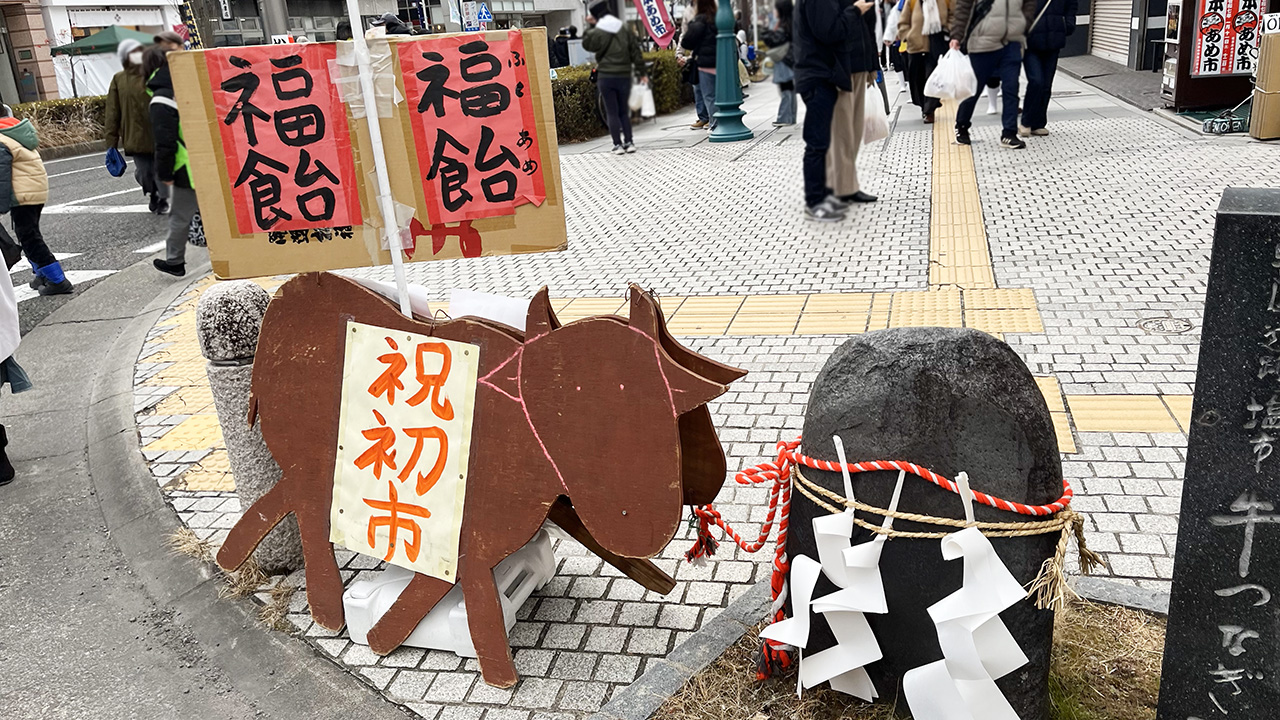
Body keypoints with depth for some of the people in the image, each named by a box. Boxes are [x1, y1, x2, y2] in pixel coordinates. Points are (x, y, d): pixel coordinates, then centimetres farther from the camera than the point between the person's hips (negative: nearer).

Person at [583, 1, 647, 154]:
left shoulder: (598, 32, -9)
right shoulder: (624, 30, 5)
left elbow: (586, 44, 10)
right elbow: (635, 52, 8)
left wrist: (590, 26, 13)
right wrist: (642, 72, 14)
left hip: (606, 77, -4)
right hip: (624, 76, 4)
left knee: (612, 112, 2)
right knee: (624, 111, 14)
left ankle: (618, 145, 0)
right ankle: (629, 142, 9)